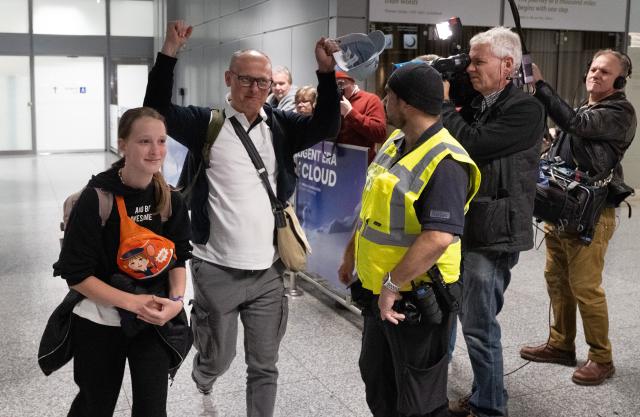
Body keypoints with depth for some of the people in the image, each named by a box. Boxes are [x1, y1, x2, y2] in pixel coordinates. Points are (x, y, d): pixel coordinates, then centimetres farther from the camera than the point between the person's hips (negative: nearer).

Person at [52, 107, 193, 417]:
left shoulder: (170, 199, -6)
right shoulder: (96, 199, -19)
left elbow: (178, 258, 3)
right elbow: (75, 274, -17)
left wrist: (176, 300, -15)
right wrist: (131, 301, -23)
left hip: (153, 319, 3)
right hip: (99, 322, -2)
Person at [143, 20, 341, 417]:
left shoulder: (281, 126, 4)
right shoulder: (207, 123, -4)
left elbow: (326, 126, -7)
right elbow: (157, 112, -16)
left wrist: (326, 71, -18)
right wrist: (169, 55, -25)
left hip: (269, 272, 3)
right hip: (218, 272, -2)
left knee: (264, 367, 12)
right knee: (218, 359, 15)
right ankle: (203, 375, 51)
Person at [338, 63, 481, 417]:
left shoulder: (444, 162, -24)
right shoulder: (395, 143, 6)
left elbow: (438, 238, -32)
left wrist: (392, 285, -28)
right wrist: (351, 254, 21)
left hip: (415, 298, -9)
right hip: (379, 292, 9)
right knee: (375, 377, 25)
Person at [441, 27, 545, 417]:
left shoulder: (525, 109, -13)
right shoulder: (479, 105, 13)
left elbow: (472, 144, -22)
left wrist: (442, 102, -10)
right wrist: (444, 103, 2)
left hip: (493, 235, -8)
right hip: (468, 229, 9)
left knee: (479, 325, -2)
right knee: (473, 319, 17)